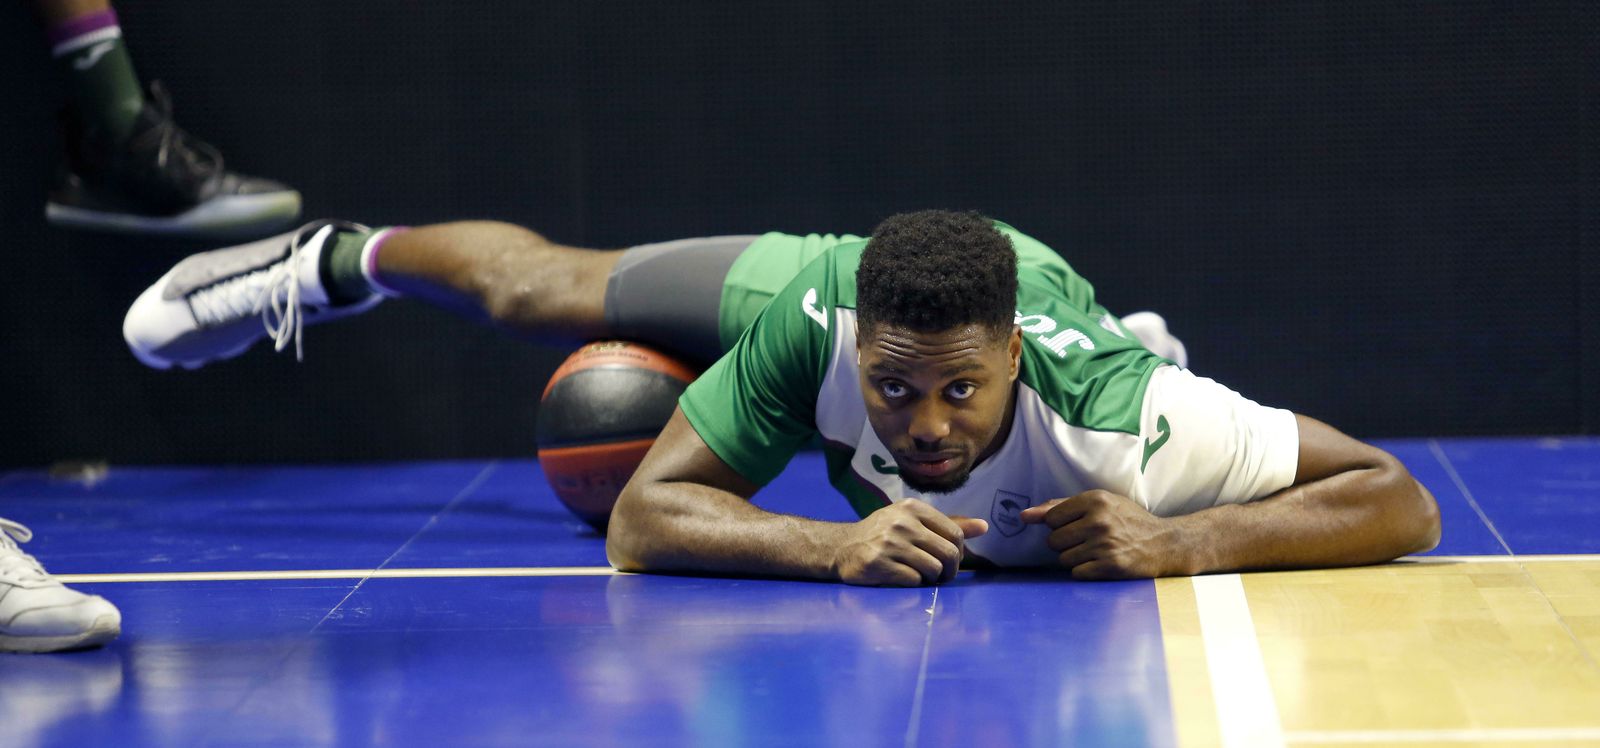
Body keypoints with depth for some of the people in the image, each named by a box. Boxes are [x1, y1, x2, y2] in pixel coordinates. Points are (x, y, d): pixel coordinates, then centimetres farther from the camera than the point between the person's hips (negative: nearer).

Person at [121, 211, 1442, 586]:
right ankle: (341, 259, 54)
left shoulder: (1118, 418, -50)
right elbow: (641, 521, -41)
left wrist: (1182, 543, -62)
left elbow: (1403, 504, -48)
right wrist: (832, 548, -58)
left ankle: (1138, 336, 73)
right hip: (822, 261, 0)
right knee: (541, 293, 25)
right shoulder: (814, 325, -48)